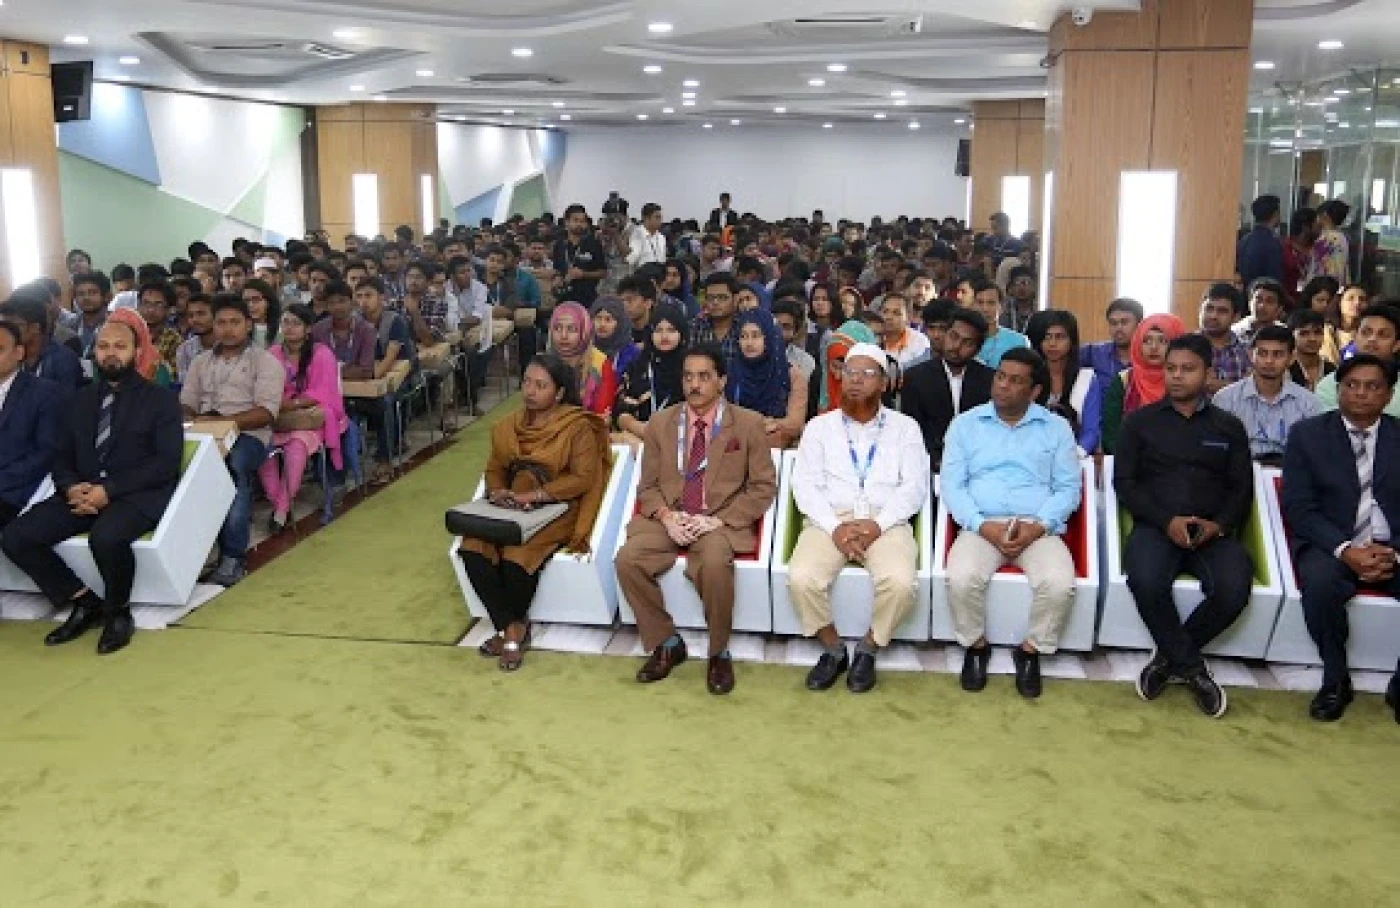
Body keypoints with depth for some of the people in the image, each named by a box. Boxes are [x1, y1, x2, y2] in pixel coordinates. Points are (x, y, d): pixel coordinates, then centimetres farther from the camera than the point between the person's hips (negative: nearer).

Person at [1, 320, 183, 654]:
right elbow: (62, 456, 15)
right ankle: (85, 601, 1)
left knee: (106, 537, -37)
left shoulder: (161, 398, 3)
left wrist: (109, 490, -19)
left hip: (138, 494, -5)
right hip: (83, 492, 5)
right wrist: (71, 487, -9)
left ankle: (118, 611, -8)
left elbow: (167, 462, -8)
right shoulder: (80, 399, 18)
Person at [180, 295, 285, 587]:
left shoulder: (265, 362, 9)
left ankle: (233, 557, -33)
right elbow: (186, 406, 18)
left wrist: (219, 421, -17)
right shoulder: (201, 362, 26)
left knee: (234, 467, -38)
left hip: (248, 435, -4)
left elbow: (265, 413, -5)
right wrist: (193, 421, -7)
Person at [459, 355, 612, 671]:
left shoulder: (579, 427, -7)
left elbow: (583, 478, -14)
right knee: (472, 552, -20)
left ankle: (515, 626, 2)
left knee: (518, 557, -29)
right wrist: (497, 491, -6)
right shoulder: (508, 428, 13)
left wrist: (535, 494, -20)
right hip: (510, 511, 6)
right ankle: (511, 627, -5)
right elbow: (495, 469, 18)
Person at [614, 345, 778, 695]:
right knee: (628, 559, -25)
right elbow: (647, 485, 12)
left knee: (714, 563, -36)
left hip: (722, 522, -3)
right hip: (668, 518, 3)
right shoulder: (660, 423, 10)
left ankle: (719, 653, -11)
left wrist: (718, 520, -13)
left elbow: (763, 488, 0)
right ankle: (666, 643, -3)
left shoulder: (748, 424, 1)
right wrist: (667, 516, -10)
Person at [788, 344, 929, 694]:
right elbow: (805, 484, 3)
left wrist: (877, 525, -14)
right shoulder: (820, 426, 13)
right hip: (829, 521, 1)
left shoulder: (904, 427, 12)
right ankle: (833, 649, -2)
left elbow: (915, 487, 3)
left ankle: (867, 650, -3)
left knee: (899, 582, -31)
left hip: (886, 522, -1)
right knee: (802, 578, -28)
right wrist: (835, 527, -14)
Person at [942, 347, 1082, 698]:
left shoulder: (1056, 428, 11)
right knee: (962, 578, -31)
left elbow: (1069, 488, 6)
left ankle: (1031, 649, 0)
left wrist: (1038, 526, -13)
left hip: (1038, 529, 0)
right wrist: (983, 526, -13)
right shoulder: (965, 423, 10)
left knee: (1059, 583, -29)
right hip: (981, 526, 0)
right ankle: (976, 645, -1)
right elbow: (952, 485, 3)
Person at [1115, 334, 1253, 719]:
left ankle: (1171, 655, -4)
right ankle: (1190, 664, -9)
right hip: (1155, 526, -1)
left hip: (1213, 532, 2)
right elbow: (1124, 481, 4)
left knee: (1234, 589, -30)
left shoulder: (1229, 427, 16)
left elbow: (1242, 489, 12)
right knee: (1146, 581, -35)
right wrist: (1167, 521, -11)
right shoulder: (1139, 421, 11)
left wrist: (1218, 525, -10)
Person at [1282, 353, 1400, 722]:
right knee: (1321, 584, -35)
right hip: (1330, 546, -2)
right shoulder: (1308, 433, 3)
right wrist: (1345, 550, -18)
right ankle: (1335, 681, -10)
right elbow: (1298, 508, -4)